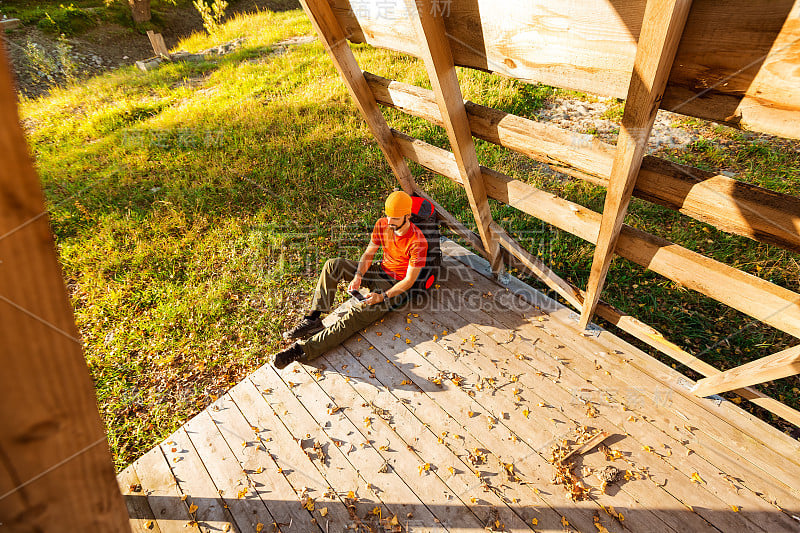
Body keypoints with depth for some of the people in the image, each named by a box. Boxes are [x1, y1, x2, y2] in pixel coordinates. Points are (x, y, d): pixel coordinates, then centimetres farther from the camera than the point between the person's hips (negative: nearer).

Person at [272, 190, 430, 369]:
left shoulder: (418, 241, -24)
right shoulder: (382, 224, -5)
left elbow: (410, 280, -20)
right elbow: (368, 253, 4)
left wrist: (382, 297, -28)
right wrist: (358, 276, -15)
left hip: (396, 286, -7)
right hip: (380, 270, 7)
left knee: (355, 316, -27)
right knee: (332, 265, -12)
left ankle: (304, 349, -30)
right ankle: (313, 319, -14)